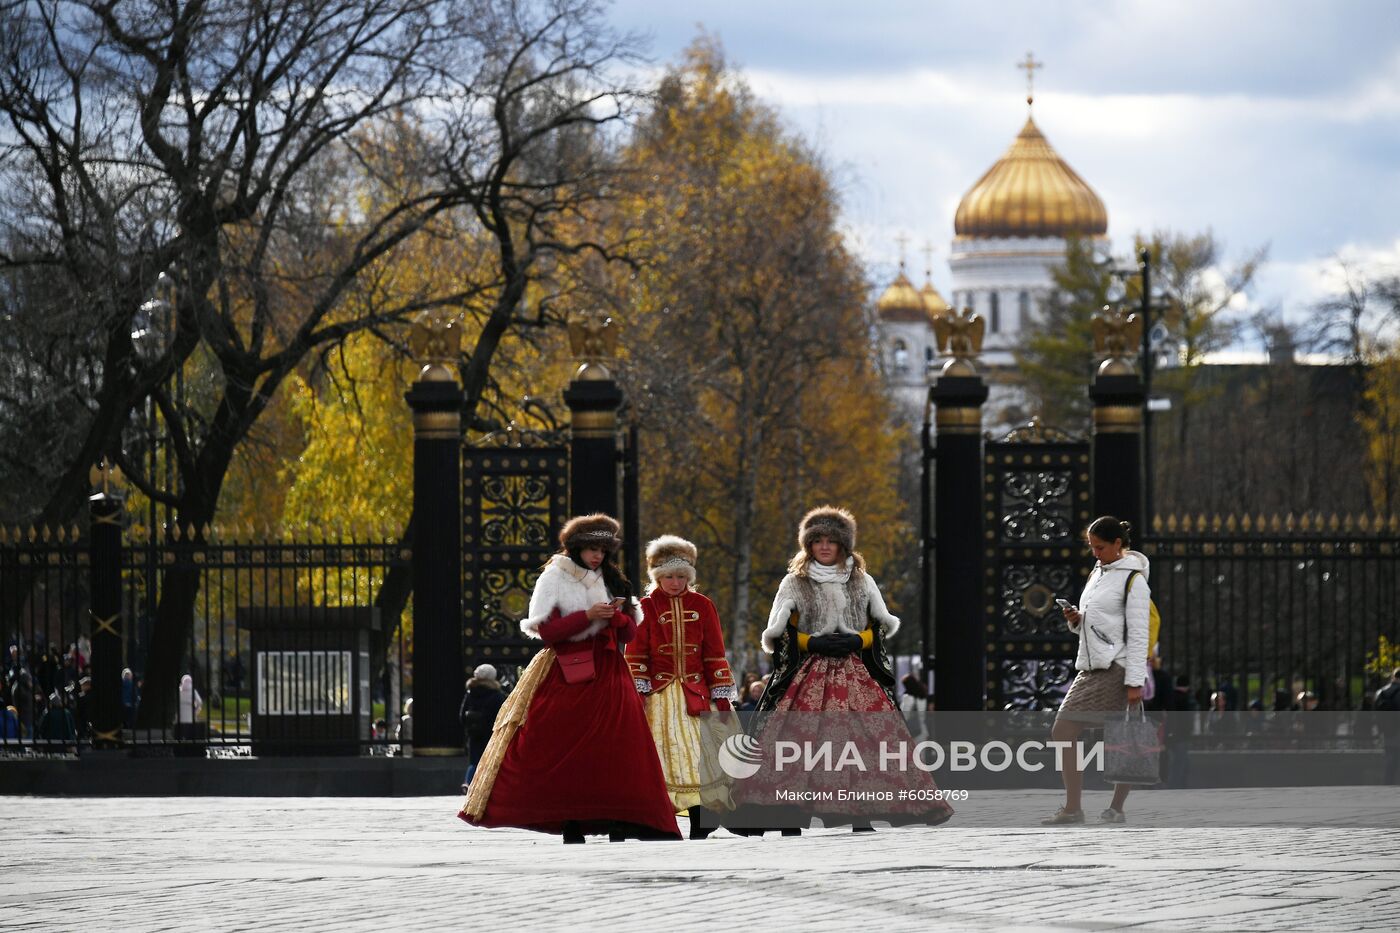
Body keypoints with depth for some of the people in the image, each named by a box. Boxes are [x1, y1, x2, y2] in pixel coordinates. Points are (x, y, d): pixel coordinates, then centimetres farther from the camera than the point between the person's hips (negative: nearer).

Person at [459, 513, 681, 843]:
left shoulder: (611, 581, 15)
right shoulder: (554, 579, 2)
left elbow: (629, 634, 12)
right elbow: (546, 631, -8)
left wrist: (618, 616, -9)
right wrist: (587, 617, -16)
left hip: (607, 676, 3)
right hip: (566, 677, -3)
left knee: (617, 753, -8)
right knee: (565, 754, -6)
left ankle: (619, 828, -11)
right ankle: (571, 828, -1)